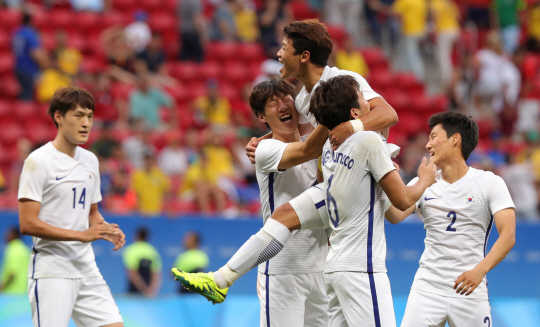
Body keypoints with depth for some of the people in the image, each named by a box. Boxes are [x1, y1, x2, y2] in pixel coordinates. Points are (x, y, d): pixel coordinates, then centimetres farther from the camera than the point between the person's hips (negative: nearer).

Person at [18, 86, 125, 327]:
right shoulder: (39, 161, -9)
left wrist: (106, 230, 3)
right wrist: (83, 235, -21)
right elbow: (28, 224, -16)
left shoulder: (90, 161, 14)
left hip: (87, 270, 7)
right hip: (51, 270, -7)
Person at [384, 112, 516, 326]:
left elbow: (508, 236, -10)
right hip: (427, 287, 2)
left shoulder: (489, 183, -1)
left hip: (470, 291, -2)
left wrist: (479, 270, -25)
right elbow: (396, 216, -6)